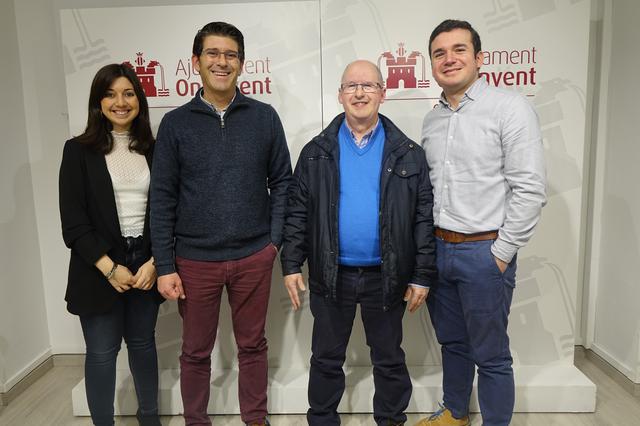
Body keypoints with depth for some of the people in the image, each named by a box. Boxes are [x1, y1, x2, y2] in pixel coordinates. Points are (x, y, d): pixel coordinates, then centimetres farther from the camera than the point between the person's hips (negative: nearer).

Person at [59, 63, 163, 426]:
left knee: (143, 342, 15)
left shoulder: (153, 150, 6)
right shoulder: (79, 150, -2)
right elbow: (73, 221, -6)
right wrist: (109, 267, -12)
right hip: (100, 269, -2)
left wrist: (154, 262, -7)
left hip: (145, 263, 3)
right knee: (102, 352, 7)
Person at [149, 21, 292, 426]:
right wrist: (165, 266, -3)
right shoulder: (176, 123, 0)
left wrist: (275, 239, -2)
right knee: (196, 351, 14)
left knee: (253, 345, 15)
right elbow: (163, 198, -1)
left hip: (254, 257, 1)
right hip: (195, 260, 0)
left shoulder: (264, 117, 1)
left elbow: (282, 181, 5)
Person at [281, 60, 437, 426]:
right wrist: (291, 265, -3)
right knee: (327, 359, 16)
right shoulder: (317, 152, 1)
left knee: (389, 359, 17)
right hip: (330, 275, 1)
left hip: (386, 277, 0)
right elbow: (298, 211, 2)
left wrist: (423, 275, -5)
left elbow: (425, 216, -2)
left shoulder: (408, 153, -2)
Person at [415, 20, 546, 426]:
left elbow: (530, 190, -14)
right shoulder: (432, 120, 10)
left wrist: (501, 254, -13)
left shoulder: (510, 107, -10)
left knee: (491, 356, 8)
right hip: (438, 250, 6)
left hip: (484, 252, -6)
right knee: (452, 343, 21)